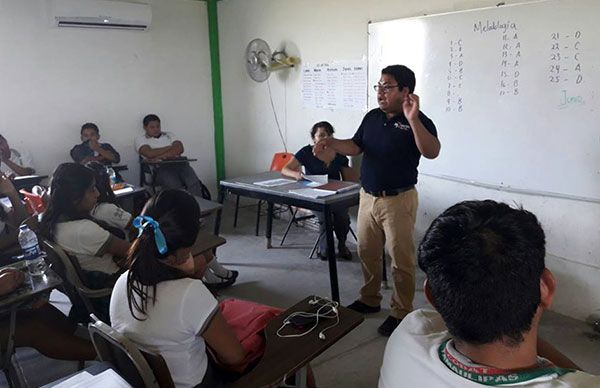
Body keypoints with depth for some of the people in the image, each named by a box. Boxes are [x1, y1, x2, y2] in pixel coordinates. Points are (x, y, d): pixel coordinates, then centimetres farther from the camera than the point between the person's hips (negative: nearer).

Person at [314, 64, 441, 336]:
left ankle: (401, 312, 19)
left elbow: (432, 152, -27)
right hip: (368, 197, 7)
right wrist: (331, 143, -7)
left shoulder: (418, 121, -12)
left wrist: (412, 119, -37)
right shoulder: (372, 117, 8)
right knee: (366, 252, 18)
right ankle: (369, 299, 37)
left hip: (398, 201, -7)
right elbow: (355, 146, 11)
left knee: (401, 258, 4)